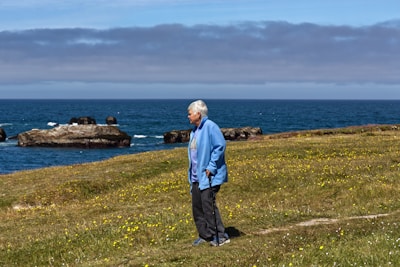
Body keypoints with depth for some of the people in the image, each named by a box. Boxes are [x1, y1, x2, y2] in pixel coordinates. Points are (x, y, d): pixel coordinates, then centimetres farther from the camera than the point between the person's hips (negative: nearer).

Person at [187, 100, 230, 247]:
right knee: (197, 206, 9)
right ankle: (205, 235, 20)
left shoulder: (210, 127, -12)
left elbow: (220, 146, -19)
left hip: (208, 176, -9)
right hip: (196, 177, 9)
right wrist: (192, 173, 16)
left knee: (208, 204, -13)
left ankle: (220, 236, -6)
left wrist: (211, 167, -19)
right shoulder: (194, 131, 16)